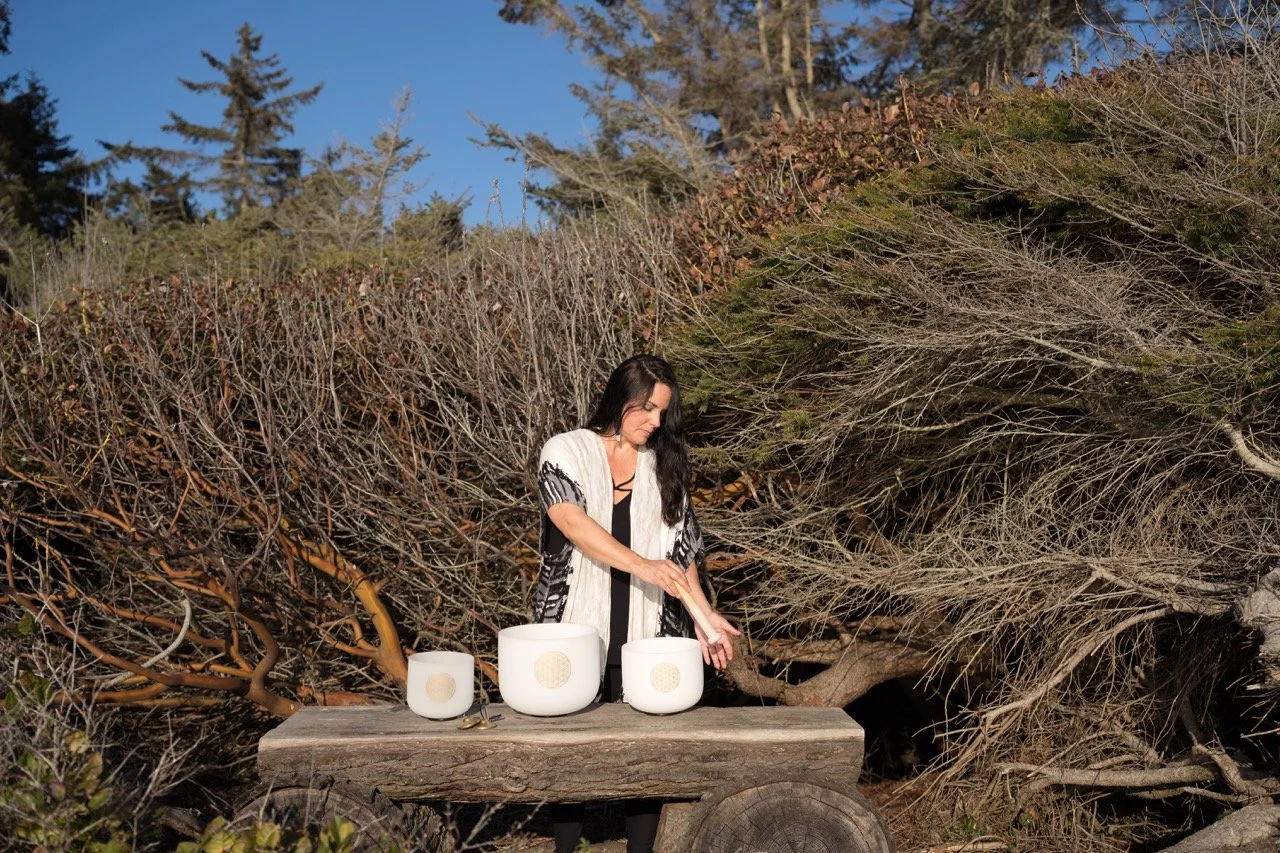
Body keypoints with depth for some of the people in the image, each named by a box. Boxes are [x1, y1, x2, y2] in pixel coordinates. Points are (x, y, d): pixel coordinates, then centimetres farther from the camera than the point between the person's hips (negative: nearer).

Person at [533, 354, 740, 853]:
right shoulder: (565, 451, -2)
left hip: (645, 632, 2)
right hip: (576, 625, -2)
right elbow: (571, 521, -18)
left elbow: (679, 547, 7)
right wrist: (639, 564, -30)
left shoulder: (664, 466, 9)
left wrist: (703, 614, -6)